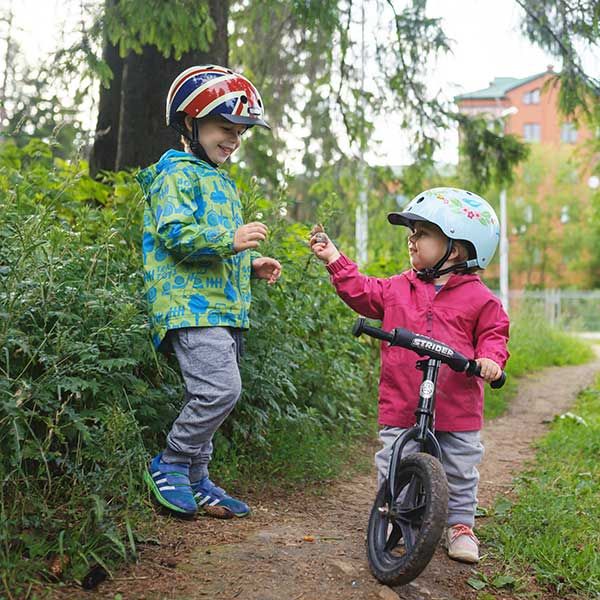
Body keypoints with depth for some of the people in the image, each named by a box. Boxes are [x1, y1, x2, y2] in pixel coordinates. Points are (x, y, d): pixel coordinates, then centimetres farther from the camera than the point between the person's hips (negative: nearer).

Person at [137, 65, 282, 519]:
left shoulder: (223, 181, 26)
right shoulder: (176, 173, -4)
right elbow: (176, 234, -18)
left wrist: (252, 263, 18)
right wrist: (231, 241, -26)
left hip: (225, 307, 10)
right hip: (190, 305, -10)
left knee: (210, 396, 11)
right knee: (221, 389, -20)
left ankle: (196, 480, 21)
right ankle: (169, 465, -1)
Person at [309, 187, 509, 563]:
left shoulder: (478, 297, -2)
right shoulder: (398, 287, 7)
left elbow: (493, 333, 2)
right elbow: (363, 293, 15)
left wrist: (490, 358, -18)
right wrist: (335, 260, 10)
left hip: (457, 408, -2)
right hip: (401, 406, 2)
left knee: (460, 472, 11)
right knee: (394, 466, 5)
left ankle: (460, 525, 27)